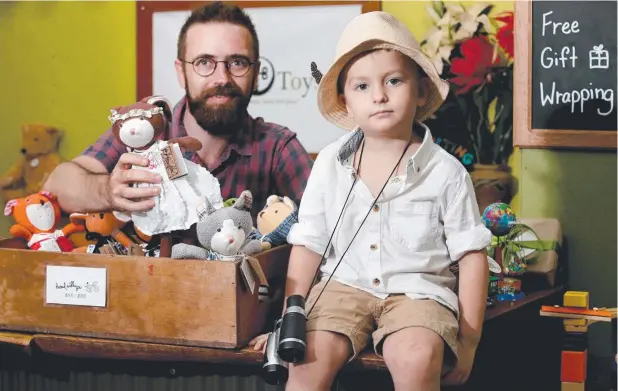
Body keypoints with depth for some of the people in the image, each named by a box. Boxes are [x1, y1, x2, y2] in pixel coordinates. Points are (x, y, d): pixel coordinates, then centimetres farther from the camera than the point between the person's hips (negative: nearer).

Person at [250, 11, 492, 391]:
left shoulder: (445, 172, -4)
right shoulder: (330, 164, 2)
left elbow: (472, 255, 0)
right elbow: (308, 245, 7)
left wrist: (468, 339, -3)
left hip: (417, 290, -2)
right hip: (345, 285, 2)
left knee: (417, 358, -33)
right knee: (309, 355, -26)